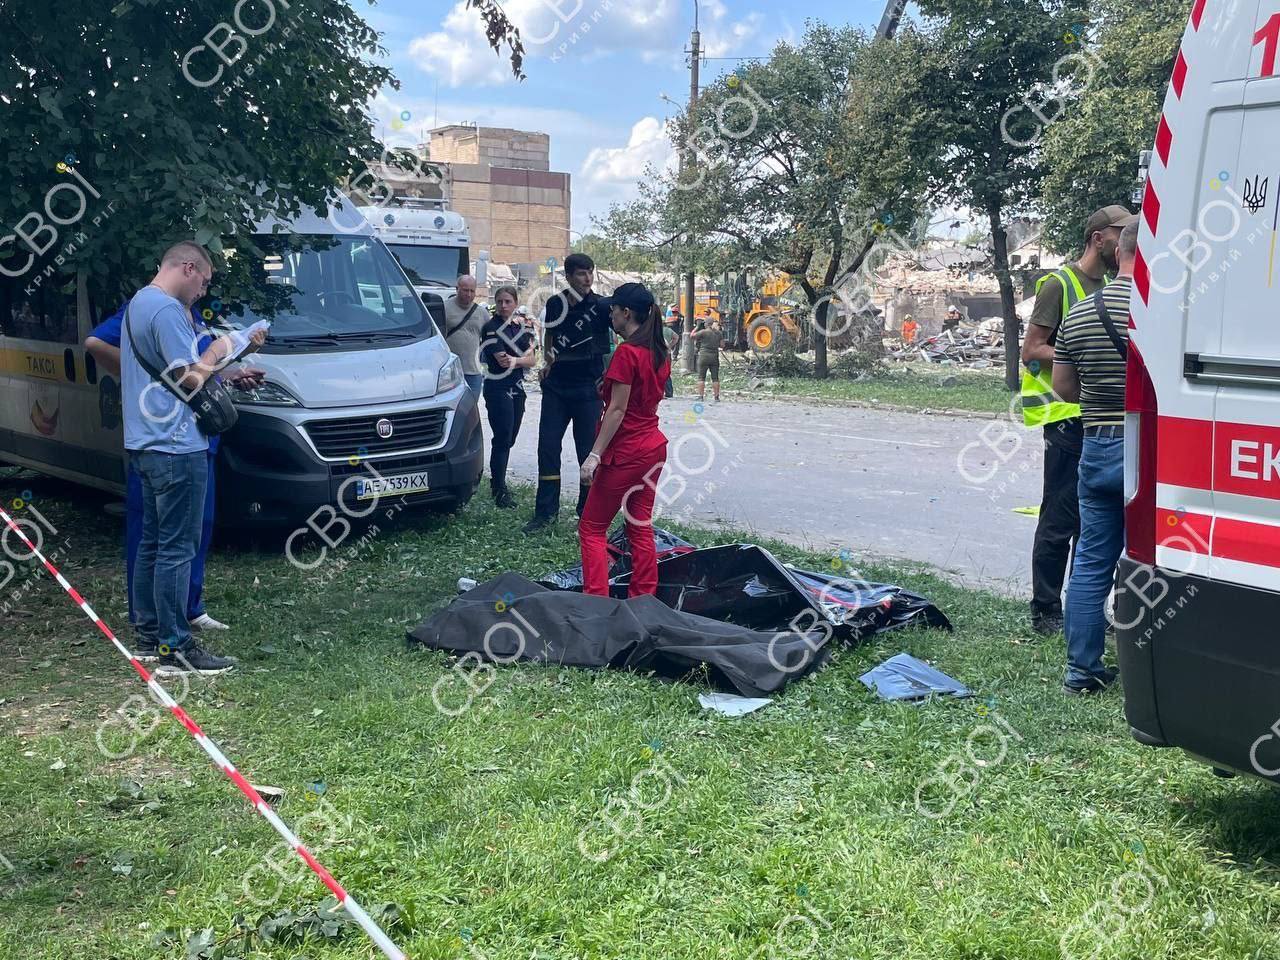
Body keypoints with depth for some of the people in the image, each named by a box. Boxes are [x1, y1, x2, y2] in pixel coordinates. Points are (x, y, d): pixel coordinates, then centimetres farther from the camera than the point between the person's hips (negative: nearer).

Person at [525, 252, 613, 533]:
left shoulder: (601, 306, -7)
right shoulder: (555, 304, 4)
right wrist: (547, 361, 7)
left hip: (589, 389, -3)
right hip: (556, 386, 3)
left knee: (589, 450, 2)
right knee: (547, 446, 2)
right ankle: (546, 511, 11)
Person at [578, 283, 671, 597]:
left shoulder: (627, 352, -18)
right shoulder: (660, 353, 7)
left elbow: (617, 410, -19)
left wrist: (594, 454, -17)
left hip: (626, 452, -8)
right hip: (653, 446, 8)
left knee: (592, 528, 2)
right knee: (641, 527, 13)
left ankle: (597, 600, -3)